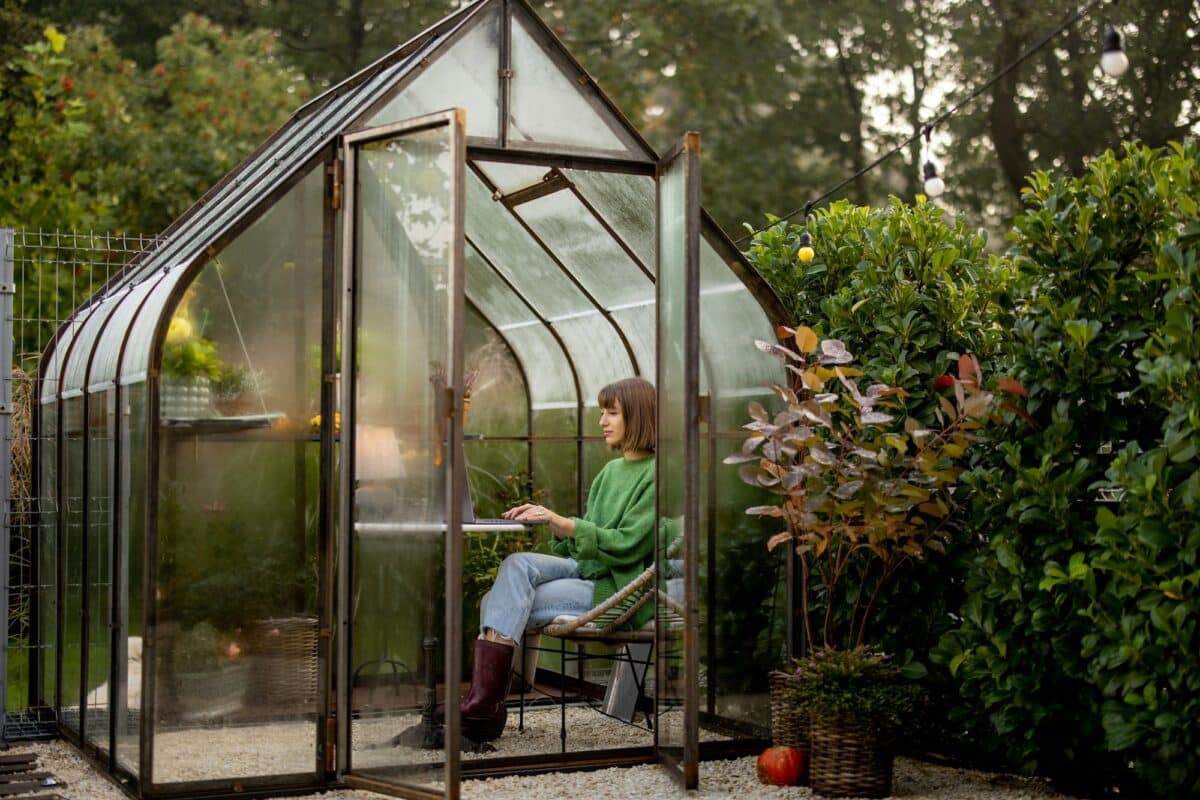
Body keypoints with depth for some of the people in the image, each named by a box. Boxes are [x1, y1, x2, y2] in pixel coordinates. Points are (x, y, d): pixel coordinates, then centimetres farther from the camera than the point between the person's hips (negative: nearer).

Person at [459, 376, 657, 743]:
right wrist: (549, 521, -2)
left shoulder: (655, 475, -9)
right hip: (587, 571, 7)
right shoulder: (611, 471, 17)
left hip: (622, 591, -7)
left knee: (501, 604, -20)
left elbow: (627, 546, -16)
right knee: (517, 564, -21)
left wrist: (563, 523, -20)